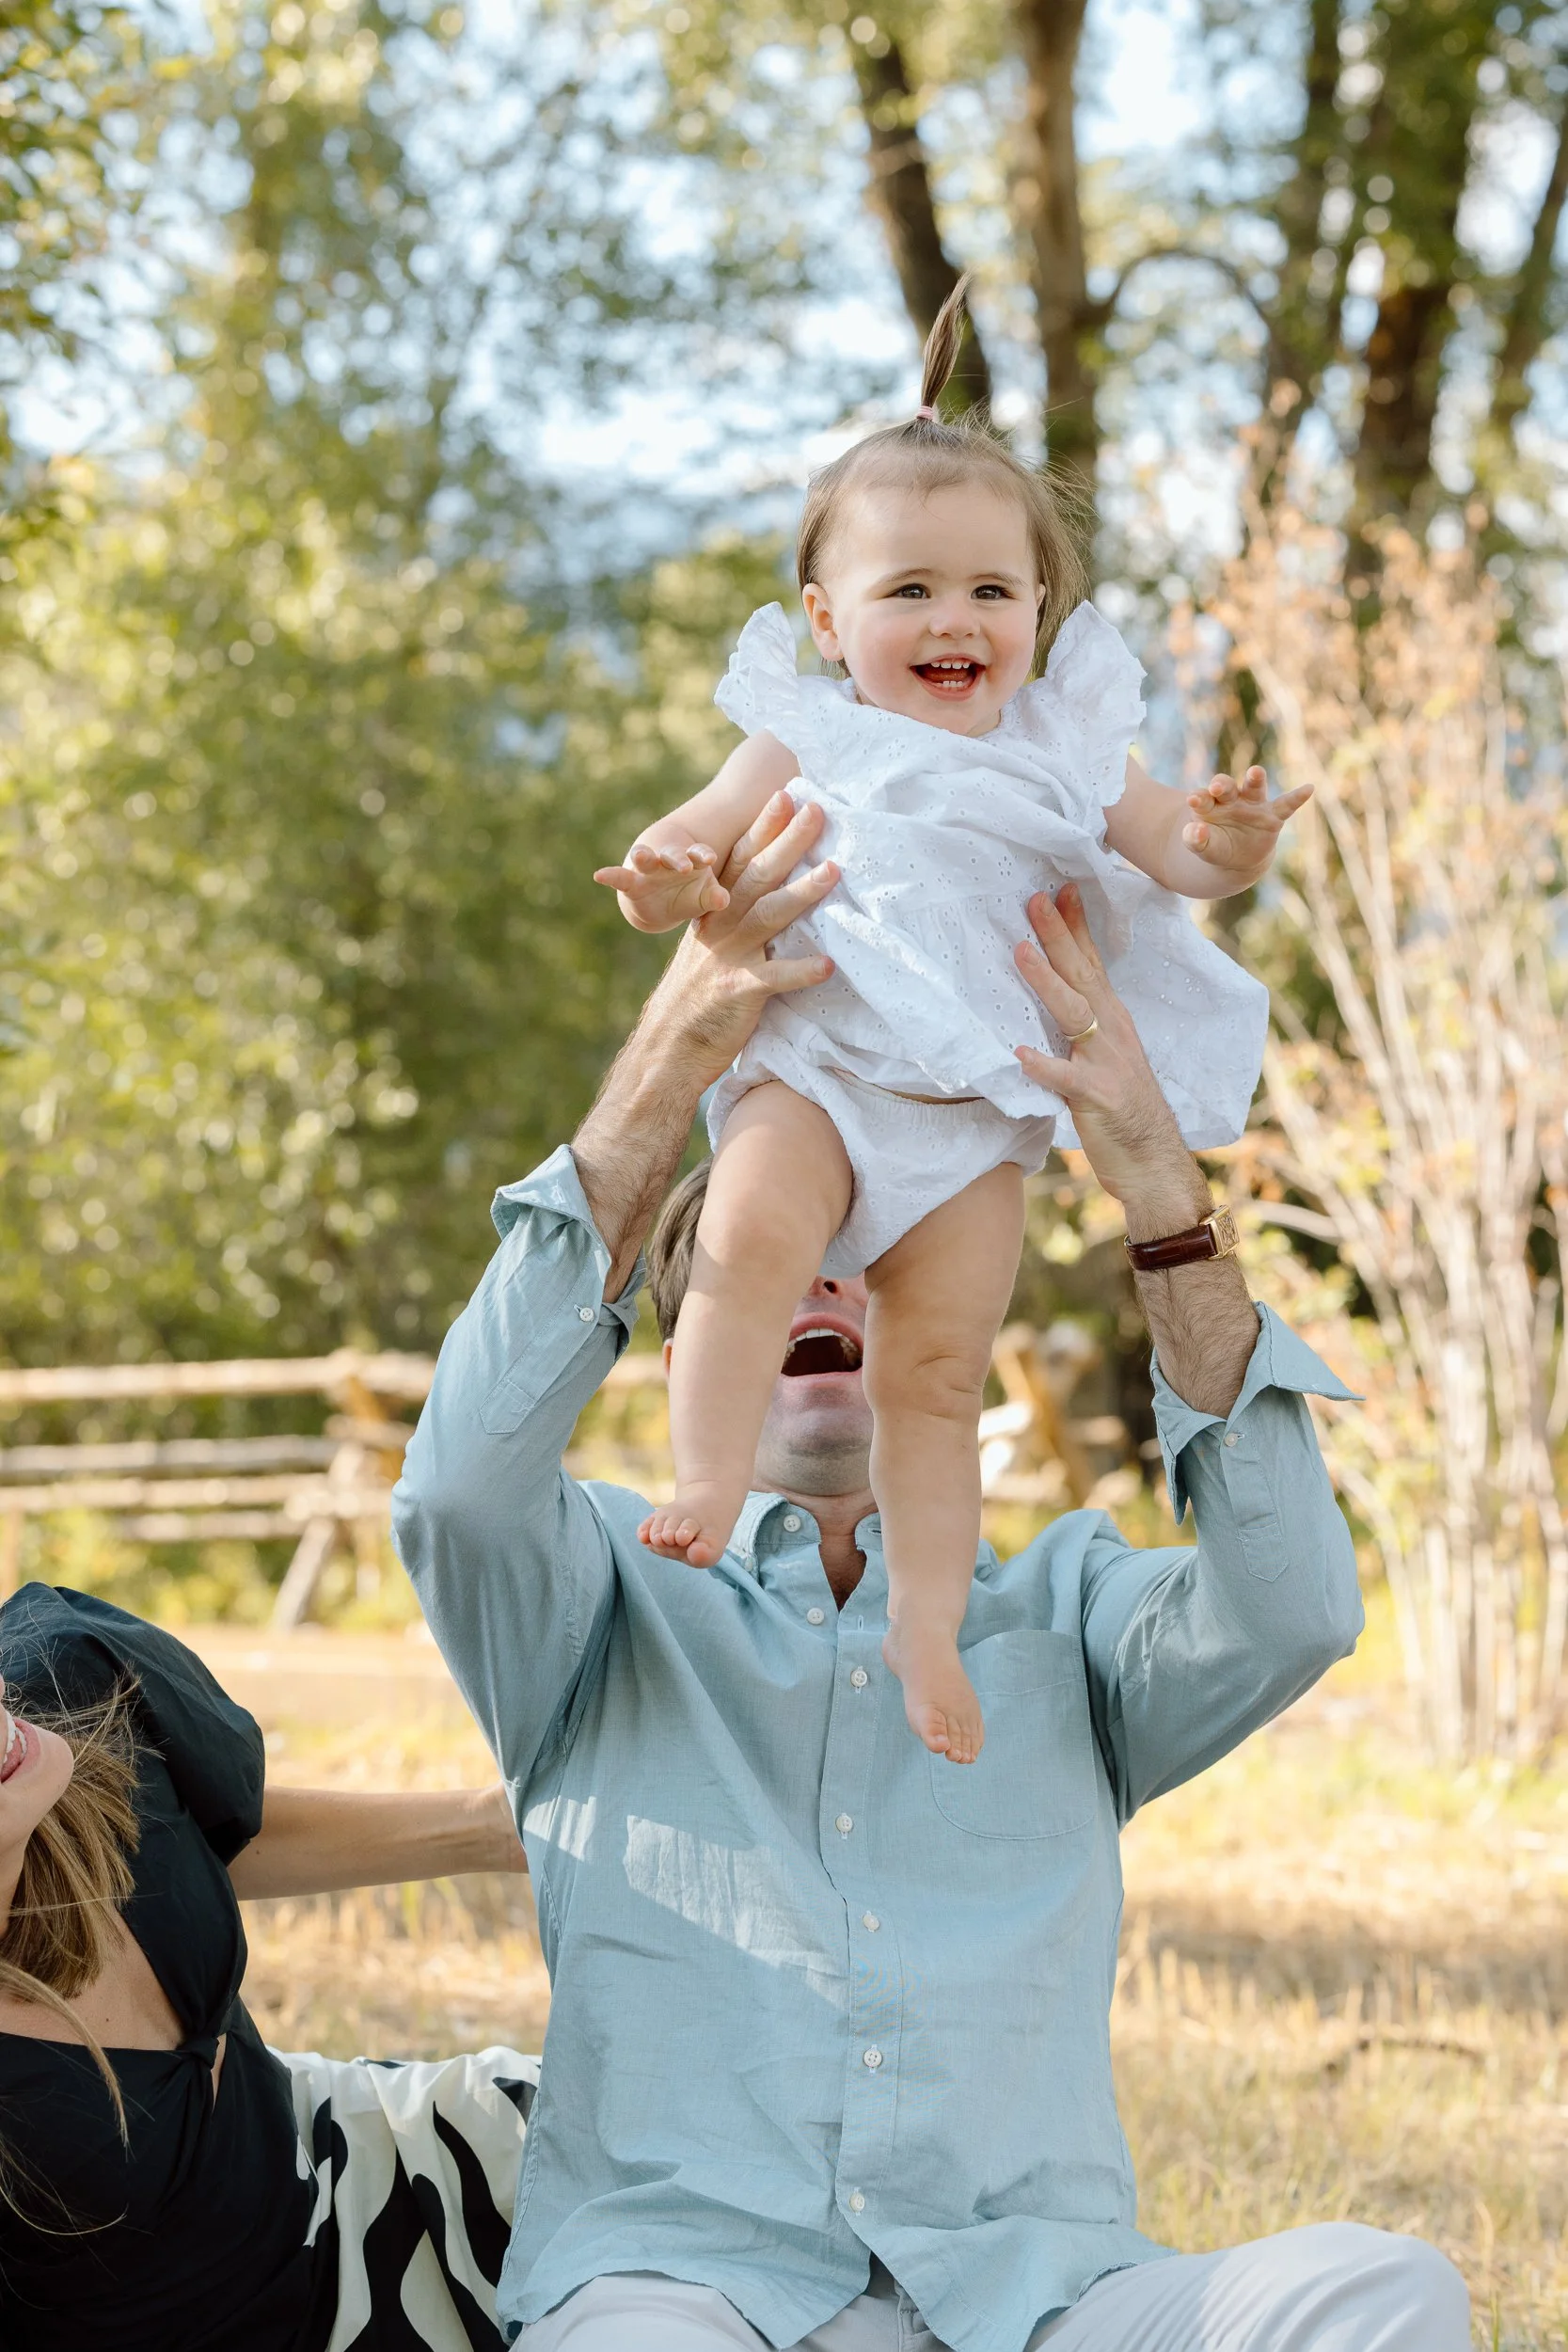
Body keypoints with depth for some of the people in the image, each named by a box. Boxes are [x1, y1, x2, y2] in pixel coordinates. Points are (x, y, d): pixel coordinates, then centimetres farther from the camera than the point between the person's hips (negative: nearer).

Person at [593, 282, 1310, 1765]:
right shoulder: (808, 743, 8)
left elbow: (1171, 851, 9)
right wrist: (666, 880, -21)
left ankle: (926, 1622, 4)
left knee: (939, 1362, -1)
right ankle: (707, 1483, -32)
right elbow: (694, 849, 5)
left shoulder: (1064, 744, 14)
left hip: (981, 1104, 2)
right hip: (815, 1069, -2)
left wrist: (1225, 848, -16)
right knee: (753, 1236, -31)